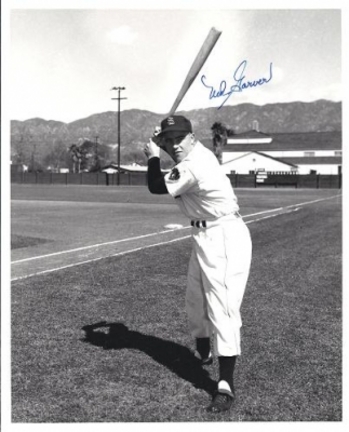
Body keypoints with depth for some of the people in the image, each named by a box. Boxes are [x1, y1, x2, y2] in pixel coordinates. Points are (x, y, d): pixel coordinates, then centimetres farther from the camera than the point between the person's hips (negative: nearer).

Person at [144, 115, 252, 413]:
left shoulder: (193, 167, -24)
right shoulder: (197, 153, 6)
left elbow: (157, 187, -15)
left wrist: (153, 156, -1)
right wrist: (162, 143, 13)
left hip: (224, 238, -11)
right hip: (206, 236, 11)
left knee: (221, 307, -14)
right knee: (196, 299, 21)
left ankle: (226, 385, -13)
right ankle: (203, 352, 44)